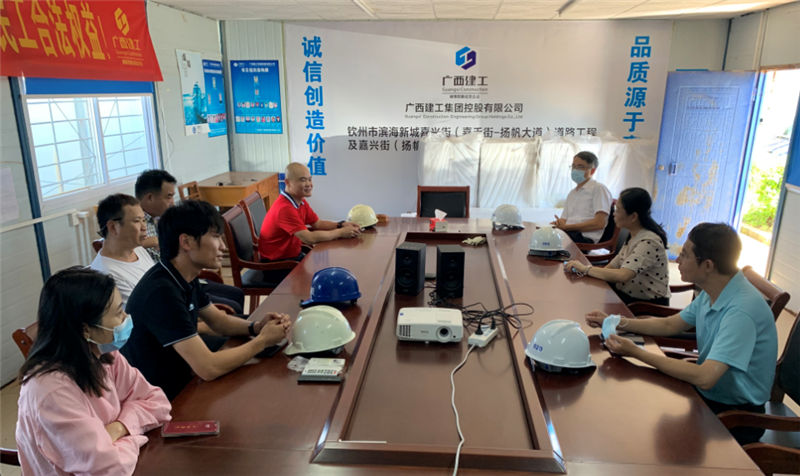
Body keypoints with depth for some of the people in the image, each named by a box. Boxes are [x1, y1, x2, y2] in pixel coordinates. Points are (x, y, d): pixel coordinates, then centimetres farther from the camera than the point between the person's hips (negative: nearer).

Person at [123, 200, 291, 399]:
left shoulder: (185, 278, 1)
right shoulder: (161, 292, -28)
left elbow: (219, 321, 14)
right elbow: (208, 368, -30)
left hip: (180, 386, 8)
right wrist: (262, 340, -17)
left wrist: (256, 327, -6)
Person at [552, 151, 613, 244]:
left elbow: (600, 223, -9)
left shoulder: (599, 188, 3)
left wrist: (566, 226, -11)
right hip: (568, 234, 7)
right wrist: (558, 224, -5)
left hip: (586, 237, -7)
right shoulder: (572, 193, 29)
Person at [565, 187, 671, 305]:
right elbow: (612, 266, 7)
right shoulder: (632, 237, 9)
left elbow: (622, 275, -31)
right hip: (626, 295, 8)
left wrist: (586, 269, -22)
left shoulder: (649, 242, -21)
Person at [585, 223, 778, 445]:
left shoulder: (741, 310, -30)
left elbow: (704, 378, -35)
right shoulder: (712, 293, -1)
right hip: (708, 393, 8)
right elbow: (670, 325, 13)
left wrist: (637, 352, -30)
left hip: (736, 413, -8)